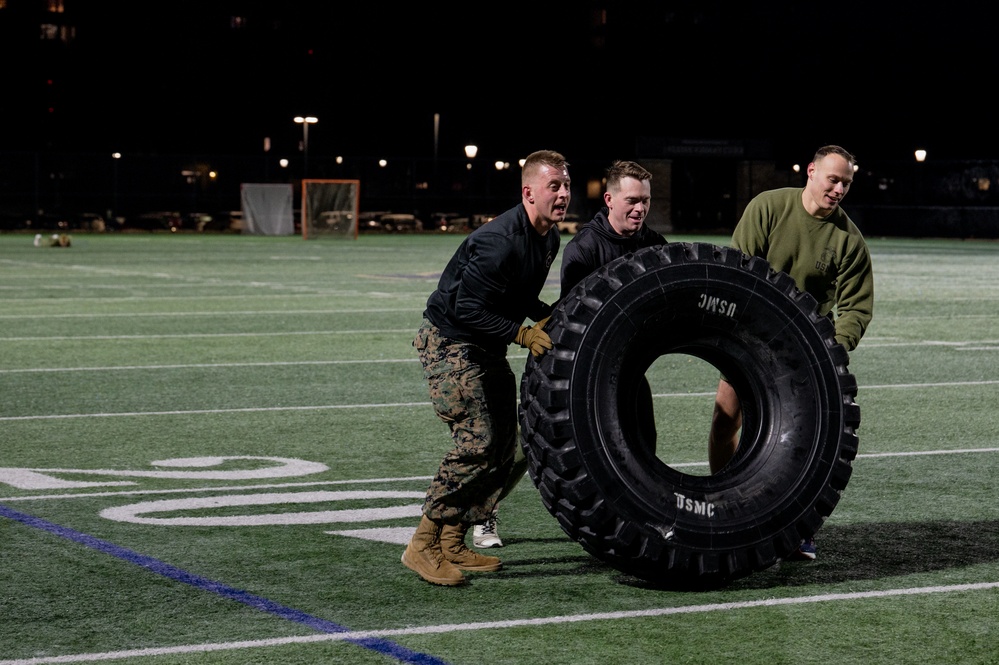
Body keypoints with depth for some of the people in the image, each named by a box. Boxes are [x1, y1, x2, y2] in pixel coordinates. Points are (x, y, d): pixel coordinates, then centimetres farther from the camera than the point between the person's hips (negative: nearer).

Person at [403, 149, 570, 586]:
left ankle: (452, 544, 14)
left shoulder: (549, 238, 4)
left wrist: (550, 316, -1)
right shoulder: (499, 241, -27)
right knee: (476, 443, -18)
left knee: (503, 447, 7)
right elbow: (469, 309, -27)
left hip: (486, 348, 10)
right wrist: (524, 334, -26)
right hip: (448, 341, -10)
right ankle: (423, 546, -12)